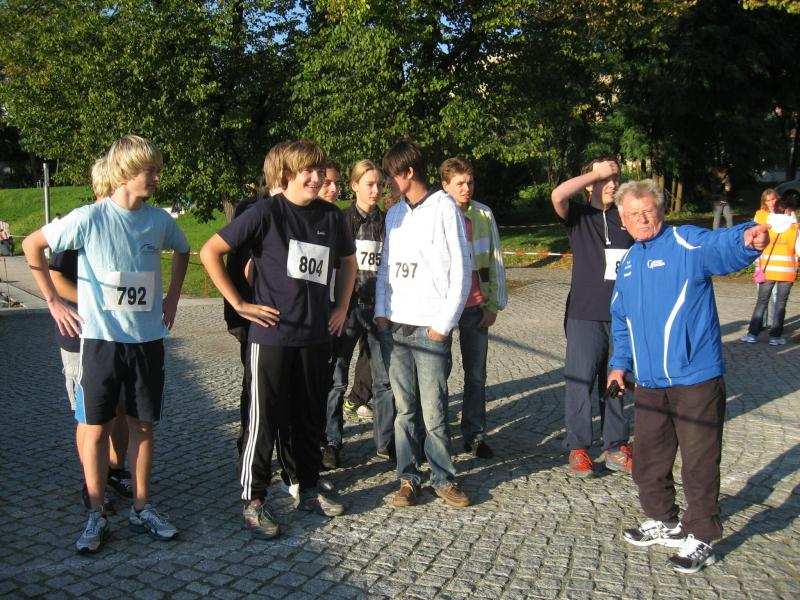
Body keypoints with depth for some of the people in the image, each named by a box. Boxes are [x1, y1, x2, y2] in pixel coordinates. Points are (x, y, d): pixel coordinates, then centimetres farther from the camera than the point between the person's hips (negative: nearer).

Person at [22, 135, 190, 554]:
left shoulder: (160, 220, -1)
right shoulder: (90, 218, -12)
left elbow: (182, 252, 20)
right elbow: (32, 245, -3)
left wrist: (172, 298, 11)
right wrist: (53, 301, -3)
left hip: (148, 339, 3)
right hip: (101, 339, -3)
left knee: (143, 425, 10)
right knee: (97, 427, 5)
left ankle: (141, 509, 23)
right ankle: (97, 516, 19)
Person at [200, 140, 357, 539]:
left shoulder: (331, 216, 6)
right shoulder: (266, 212, -10)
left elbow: (348, 260, 24)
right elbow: (210, 252, -10)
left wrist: (342, 307, 14)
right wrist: (238, 304, -11)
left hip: (317, 336, 5)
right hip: (272, 335, -5)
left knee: (311, 416, 15)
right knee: (265, 418, 2)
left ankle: (309, 491, 30)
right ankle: (253, 502, 15)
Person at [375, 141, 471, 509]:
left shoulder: (444, 208, -2)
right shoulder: (394, 214, 16)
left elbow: (461, 268, -5)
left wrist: (445, 322, -9)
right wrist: (381, 312, 5)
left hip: (430, 327, -5)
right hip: (394, 326, 5)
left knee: (434, 411, -2)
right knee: (405, 408, 7)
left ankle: (443, 478, 13)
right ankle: (408, 478, 17)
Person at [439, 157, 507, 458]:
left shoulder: (484, 215, 2)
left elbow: (495, 262, 6)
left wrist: (494, 305, 3)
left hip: (476, 308, 2)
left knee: (476, 375, 7)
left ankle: (474, 435, 18)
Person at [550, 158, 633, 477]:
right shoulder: (579, 216, 0)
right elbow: (558, 195, -21)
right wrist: (595, 172, -12)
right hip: (585, 316, -3)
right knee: (581, 381, 1)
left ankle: (616, 447, 22)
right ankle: (577, 448, 13)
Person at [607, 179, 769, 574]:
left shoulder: (687, 244, -8)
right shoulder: (628, 263, 13)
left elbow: (723, 246, -31)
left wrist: (748, 238, -52)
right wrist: (620, 362, 21)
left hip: (695, 378, -7)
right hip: (649, 382, 7)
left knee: (699, 463, 4)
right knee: (649, 460, 18)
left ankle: (700, 539, 20)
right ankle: (663, 522, 38)